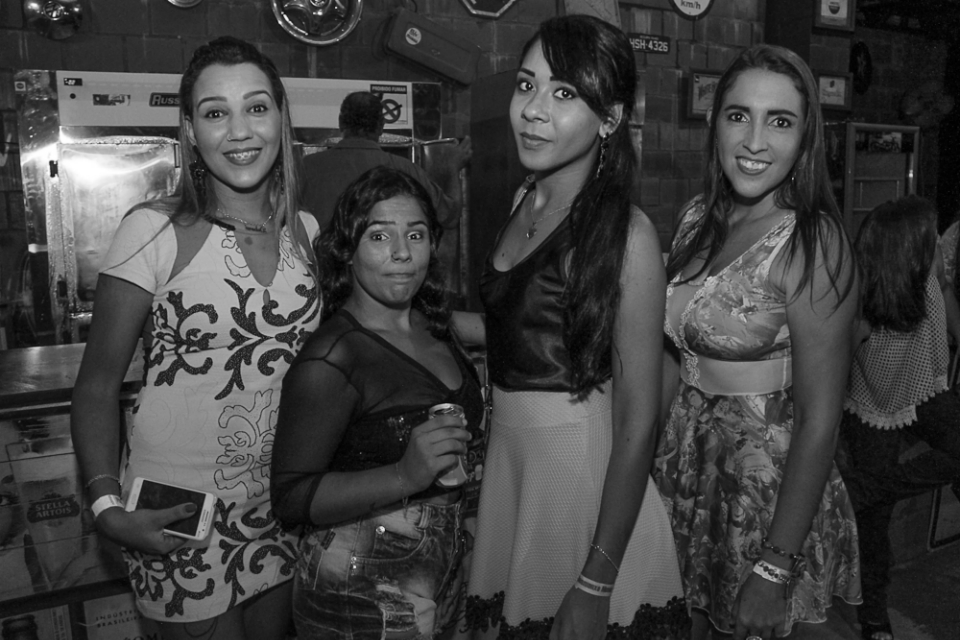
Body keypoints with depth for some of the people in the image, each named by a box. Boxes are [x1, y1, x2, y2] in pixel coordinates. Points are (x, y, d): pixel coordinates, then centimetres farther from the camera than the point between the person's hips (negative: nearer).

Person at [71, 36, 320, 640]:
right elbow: (97, 386, -9)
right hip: (179, 515, -4)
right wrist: (108, 506, -18)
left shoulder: (305, 229, 1)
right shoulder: (157, 230, -13)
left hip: (281, 507, 5)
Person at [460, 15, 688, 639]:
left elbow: (637, 428, -18)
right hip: (508, 457, 7)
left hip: (584, 469, -7)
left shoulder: (626, 234, -19)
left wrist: (595, 589, -17)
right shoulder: (527, 200, 2)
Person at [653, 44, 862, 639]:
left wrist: (773, 571, -17)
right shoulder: (699, 215, 0)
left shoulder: (813, 244, -19)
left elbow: (819, 423, -19)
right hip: (687, 460, 6)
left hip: (770, 478, -5)